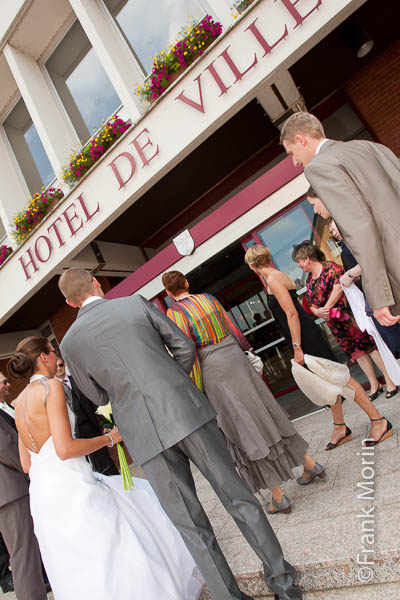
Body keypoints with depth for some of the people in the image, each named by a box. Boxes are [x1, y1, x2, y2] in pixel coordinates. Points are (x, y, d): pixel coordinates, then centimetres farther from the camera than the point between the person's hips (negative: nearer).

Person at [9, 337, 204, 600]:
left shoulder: (20, 402, 13)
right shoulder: (51, 387, -13)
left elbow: (26, 464, 15)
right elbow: (65, 449, -21)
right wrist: (110, 438, -9)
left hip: (43, 494, 9)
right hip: (70, 488, -9)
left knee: (80, 573, 21)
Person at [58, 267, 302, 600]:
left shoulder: (70, 342, 4)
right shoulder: (137, 303, 2)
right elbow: (185, 348, 4)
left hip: (145, 435, 0)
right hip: (186, 412, 0)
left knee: (191, 526, 13)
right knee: (237, 496, 15)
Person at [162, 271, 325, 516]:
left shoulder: (175, 313, -10)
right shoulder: (208, 298, 6)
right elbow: (234, 329, 10)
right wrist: (250, 354, 20)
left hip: (213, 369, -5)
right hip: (236, 358, 6)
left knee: (241, 428, 4)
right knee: (265, 412, 18)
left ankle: (279, 497, 14)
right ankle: (310, 464, 32)